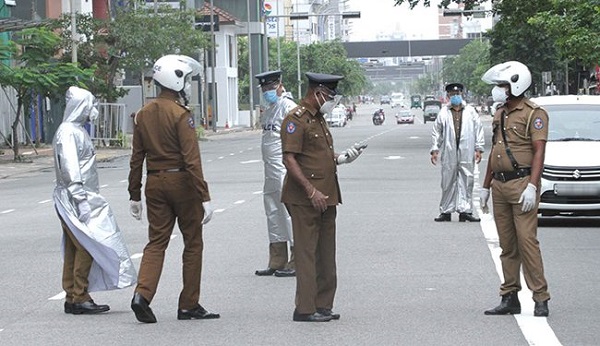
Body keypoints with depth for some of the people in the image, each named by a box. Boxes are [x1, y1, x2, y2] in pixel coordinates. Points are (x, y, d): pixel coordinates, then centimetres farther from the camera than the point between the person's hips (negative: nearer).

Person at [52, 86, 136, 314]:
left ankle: (73, 297, 13)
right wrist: (80, 199, -25)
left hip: (83, 198, 10)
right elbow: (69, 168, -21)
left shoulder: (77, 130, 19)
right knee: (86, 246, -11)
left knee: (75, 248, 10)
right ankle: (78, 298, -8)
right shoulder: (68, 132, -13)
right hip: (73, 199, -10)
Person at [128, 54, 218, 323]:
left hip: (155, 183, 6)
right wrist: (204, 197, -19)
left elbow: (136, 158, 9)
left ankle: (142, 294, -13)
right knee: (193, 243, 7)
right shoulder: (181, 115, -13)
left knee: (156, 241, 8)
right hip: (181, 182, -5)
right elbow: (191, 159, -19)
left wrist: (134, 196, 15)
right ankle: (189, 305, 10)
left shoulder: (143, 115, 6)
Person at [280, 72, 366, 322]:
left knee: (325, 254, 11)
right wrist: (312, 191, -23)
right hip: (304, 199, -10)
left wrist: (341, 158, 8)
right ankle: (305, 309, -4)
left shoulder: (319, 118, 19)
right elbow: (289, 160, -19)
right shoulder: (296, 119, -12)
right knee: (306, 253, -7)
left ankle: (323, 305, 18)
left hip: (325, 196, 10)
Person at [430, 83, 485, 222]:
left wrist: (478, 149, 2)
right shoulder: (443, 113, 7)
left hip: (467, 154, 0)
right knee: (448, 183, 3)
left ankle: (465, 210, 4)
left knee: (466, 182, 0)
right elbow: (436, 132, 10)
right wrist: (435, 150, 4)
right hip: (449, 153, 0)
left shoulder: (471, 112, 8)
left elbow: (478, 130, 8)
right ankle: (446, 212, 9)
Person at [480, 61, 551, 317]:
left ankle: (540, 298, -8)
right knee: (507, 245, 9)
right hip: (499, 186, 8)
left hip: (522, 184, -8)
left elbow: (539, 151, -13)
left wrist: (532, 187, -22)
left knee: (527, 240, -11)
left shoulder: (533, 114, -6)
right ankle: (510, 298, 13)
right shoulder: (500, 115, 18)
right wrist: (486, 186, 22)